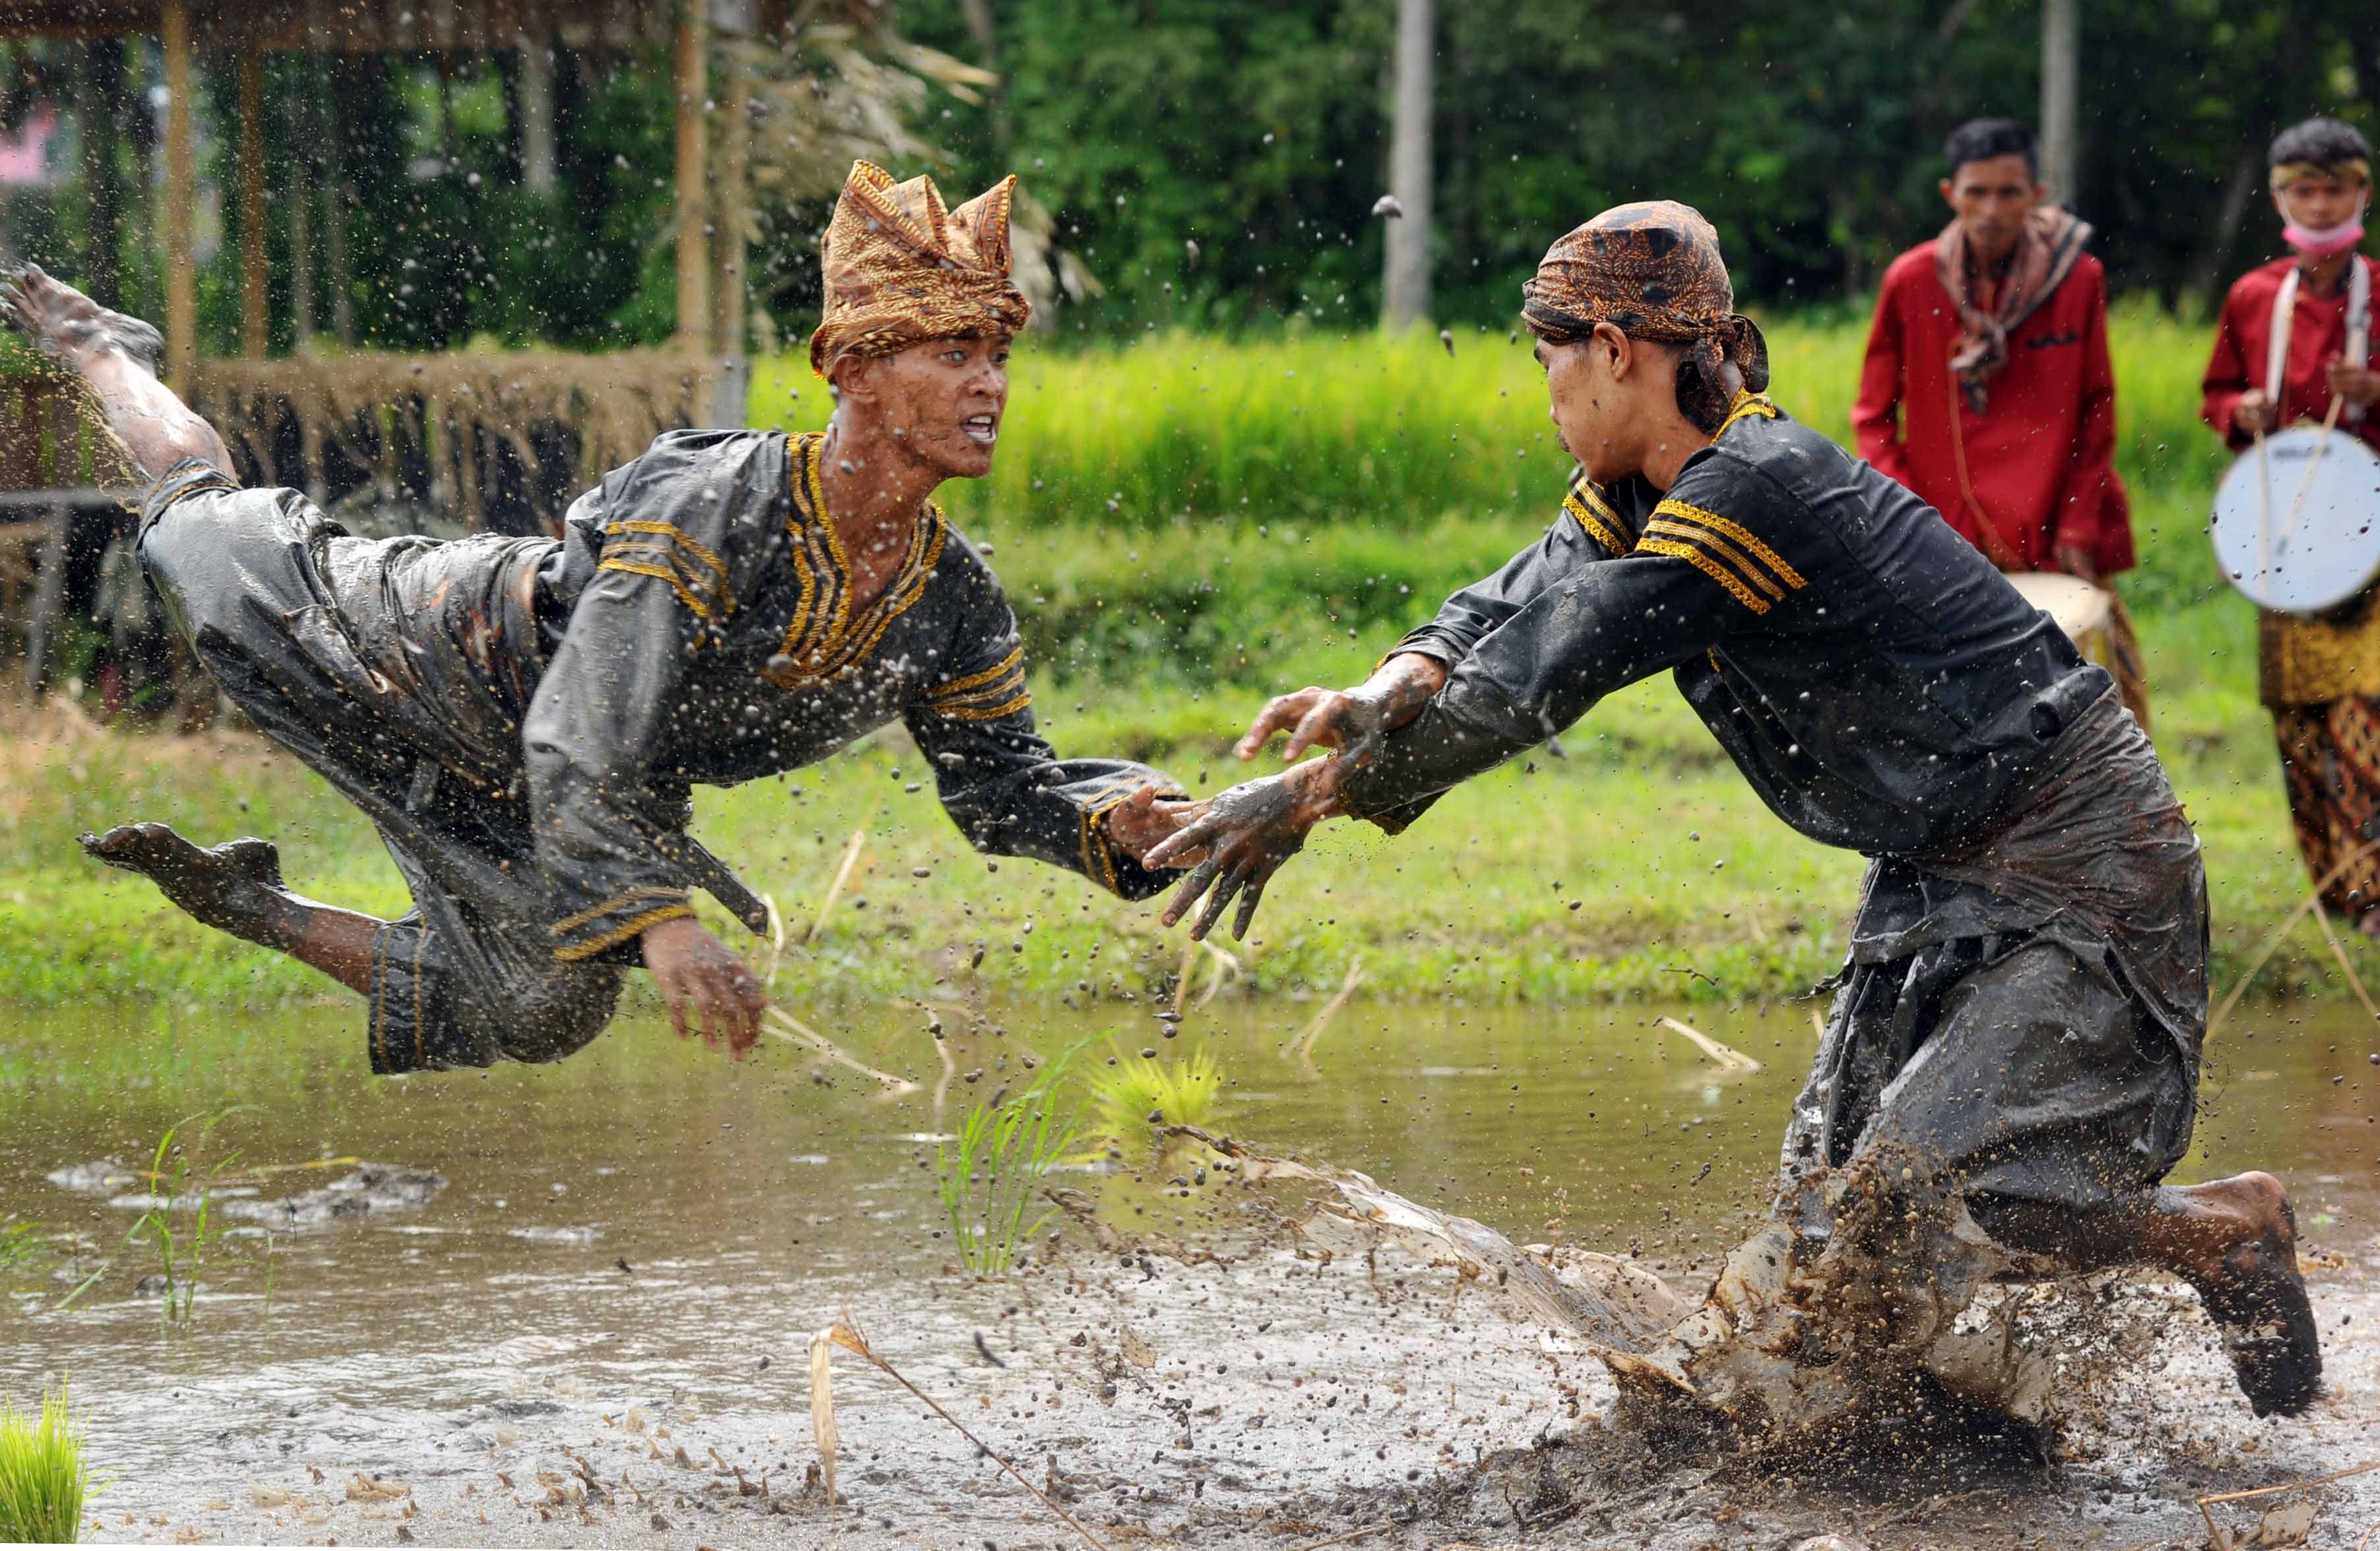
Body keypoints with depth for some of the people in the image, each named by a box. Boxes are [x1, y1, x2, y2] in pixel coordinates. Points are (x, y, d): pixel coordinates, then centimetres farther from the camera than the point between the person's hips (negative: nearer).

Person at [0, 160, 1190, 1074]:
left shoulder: (956, 605, -22)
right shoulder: (704, 509, -42)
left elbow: (1003, 787, -8)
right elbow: (579, 751, -46)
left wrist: (1109, 819, -30)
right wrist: (659, 922, -58)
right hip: (445, 654, -5)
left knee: (531, 1020, 14)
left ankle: (248, 903, 33)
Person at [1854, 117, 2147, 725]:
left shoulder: (2078, 279, -1)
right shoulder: (1912, 282, -1)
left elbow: (2097, 413, 6)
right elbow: (1874, 417, 7)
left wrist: (2078, 527, -1)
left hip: (2049, 544, 0)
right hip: (1943, 549, 0)